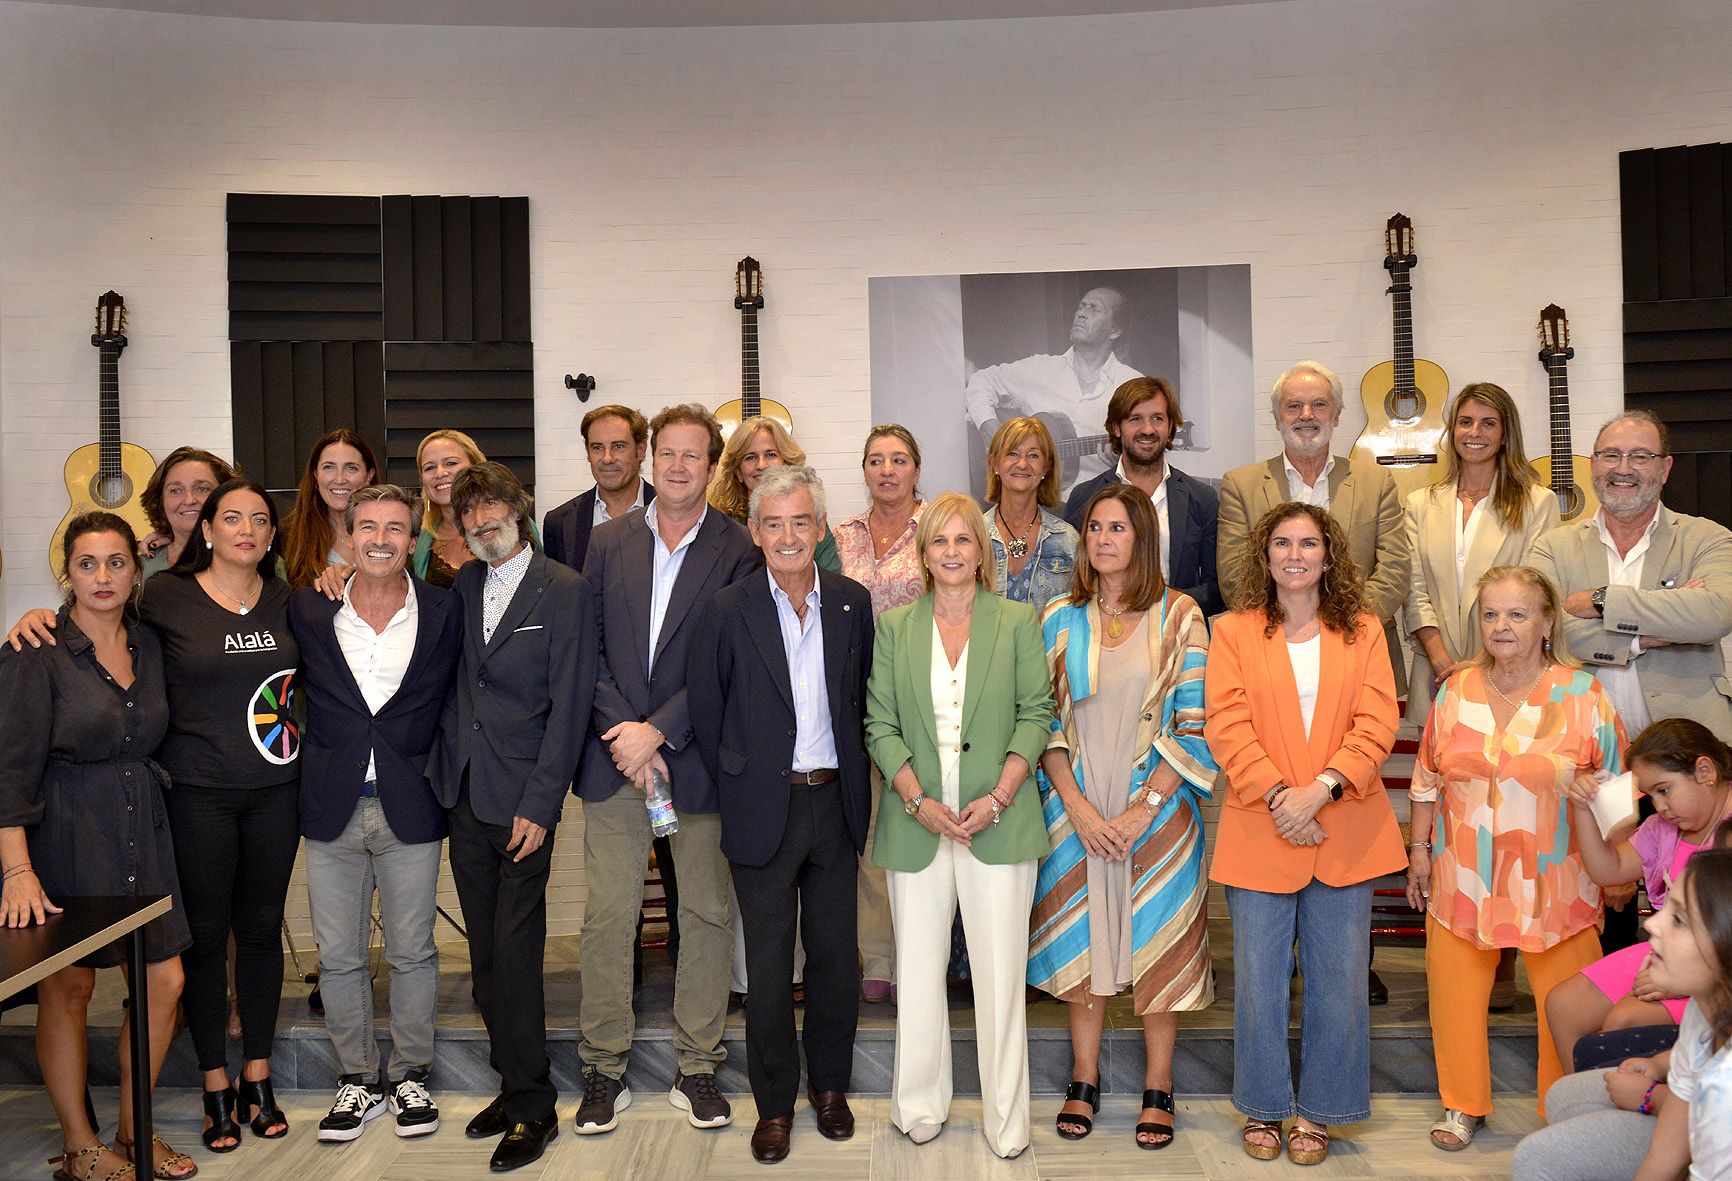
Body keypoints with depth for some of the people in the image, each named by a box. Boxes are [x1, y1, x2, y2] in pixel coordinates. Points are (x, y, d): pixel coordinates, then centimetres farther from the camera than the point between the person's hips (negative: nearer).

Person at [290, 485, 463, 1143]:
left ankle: (409, 1076, 25)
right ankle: (357, 1078, 26)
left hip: (409, 809, -1)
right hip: (331, 808, 1)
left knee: (412, 952, 9)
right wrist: (315, 772, 2)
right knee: (338, 957, 10)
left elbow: (453, 699, 6)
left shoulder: (443, 612, -1)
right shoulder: (308, 609, 1)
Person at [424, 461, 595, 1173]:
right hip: (463, 794, 5)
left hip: (522, 800, -5)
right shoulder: (462, 585, 12)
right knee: (485, 954, 10)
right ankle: (514, 1087, 22)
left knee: (514, 951, -4)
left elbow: (569, 705, -9)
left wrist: (539, 805, -13)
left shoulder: (565, 591, -5)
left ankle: (532, 1107, 8)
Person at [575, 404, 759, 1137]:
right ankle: (604, 1070, 16)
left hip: (696, 756, -2)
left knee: (706, 914, 6)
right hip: (614, 756, 2)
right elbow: (588, 649, 5)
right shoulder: (608, 542, 9)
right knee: (608, 915, 4)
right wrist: (621, 731, -8)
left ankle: (697, 1068, 20)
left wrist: (656, 731, -14)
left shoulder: (737, 552, -1)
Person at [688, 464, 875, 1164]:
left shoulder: (852, 603, 2)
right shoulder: (728, 612, -7)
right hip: (765, 809, -2)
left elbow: (863, 700, 10)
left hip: (835, 802, 3)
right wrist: (737, 787, 0)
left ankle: (830, 1085, 31)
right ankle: (775, 1101, 23)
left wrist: (851, 780, 6)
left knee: (836, 954, 12)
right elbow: (705, 713, -1)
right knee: (769, 962, 7)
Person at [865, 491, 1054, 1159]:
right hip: (916, 822, 1)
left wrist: (998, 797, -10)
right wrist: (918, 801, -9)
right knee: (917, 969, 7)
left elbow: (1035, 715, 1)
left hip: (999, 821, -1)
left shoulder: (1018, 622, 5)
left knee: (1000, 972, 1)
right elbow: (880, 723, 4)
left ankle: (1005, 1118, 14)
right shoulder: (894, 627, 8)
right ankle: (919, 1106, 22)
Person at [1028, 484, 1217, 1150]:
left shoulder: (1179, 616, -2)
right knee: (1081, 938, 7)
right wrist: (1079, 808, -9)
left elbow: (1195, 723, -5)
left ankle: (1157, 1089, 19)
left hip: (1157, 807, -2)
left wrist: (1146, 807, -12)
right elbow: (1045, 724, 2)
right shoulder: (1060, 619, 4)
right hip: (1076, 810, 2)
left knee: (1158, 939, 5)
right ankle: (1084, 1081, 22)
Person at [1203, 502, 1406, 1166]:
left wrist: (1320, 789, -16)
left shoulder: (1362, 632, 7)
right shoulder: (1234, 632, 4)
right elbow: (1227, 726, -5)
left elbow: (1376, 725, -3)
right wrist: (1278, 795, -16)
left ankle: (1318, 1112, 23)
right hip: (1259, 832, -1)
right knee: (1258, 981, 7)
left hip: (1344, 834, 1)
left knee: (1338, 981, 7)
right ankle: (1264, 1107, 24)